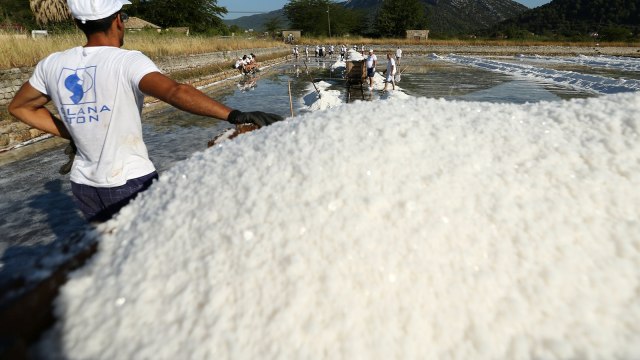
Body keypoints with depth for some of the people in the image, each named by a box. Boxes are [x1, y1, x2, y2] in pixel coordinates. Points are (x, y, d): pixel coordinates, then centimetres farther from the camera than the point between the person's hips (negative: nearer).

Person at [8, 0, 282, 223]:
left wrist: (72, 134, 13)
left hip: (84, 185, 6)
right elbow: (175, 92, -35)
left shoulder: (53, 64, 1)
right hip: (132, 184, -5)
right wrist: (234, 115, -42)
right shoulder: (127, 61, -17)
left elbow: (19, 107, 15)